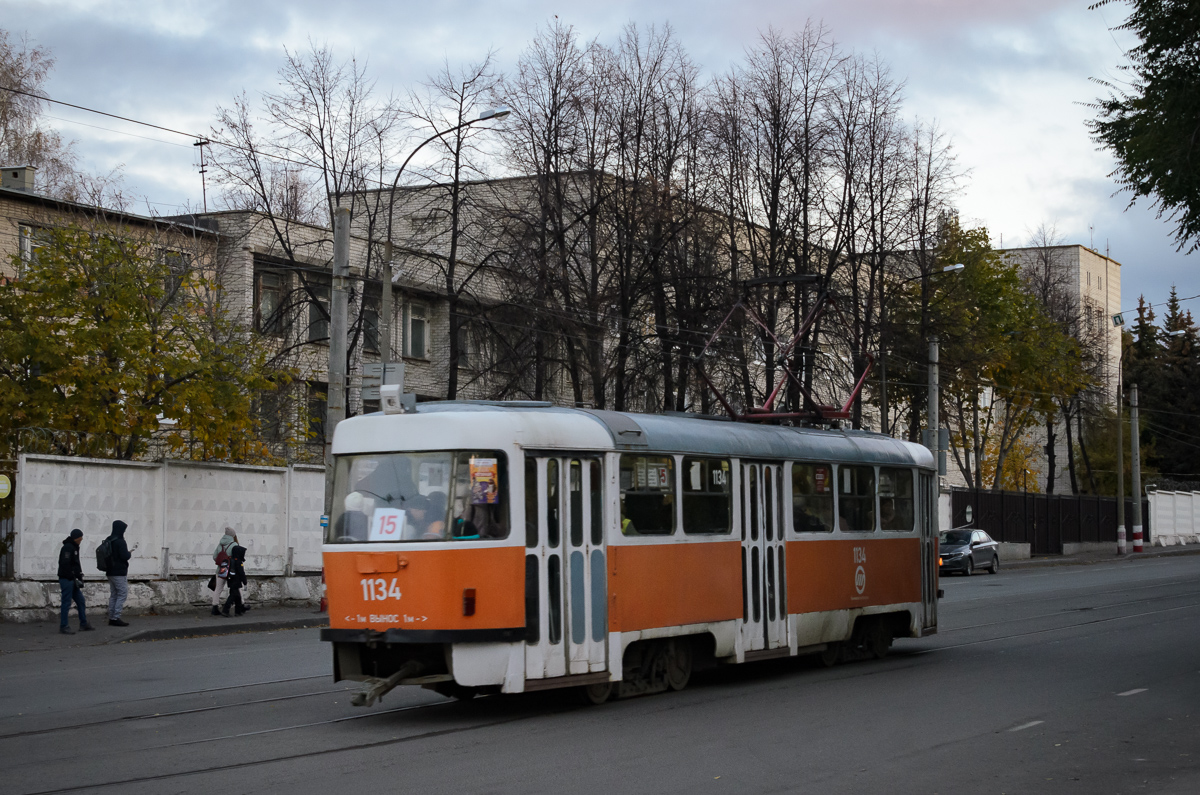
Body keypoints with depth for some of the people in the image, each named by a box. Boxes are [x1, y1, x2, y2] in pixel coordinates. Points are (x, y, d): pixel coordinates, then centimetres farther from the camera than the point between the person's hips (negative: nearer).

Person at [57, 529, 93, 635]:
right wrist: (74, 578, -19)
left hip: (72, 580, 10)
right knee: (66, 602, -6)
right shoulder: (68, 548, -14)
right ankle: (63, 626, -2)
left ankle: (83, 624, 18)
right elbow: (65, 565, -21)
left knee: (81, 601, 12)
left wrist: (79, 577, 11)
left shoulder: (74, 547, 17)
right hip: (66, 579, -10)